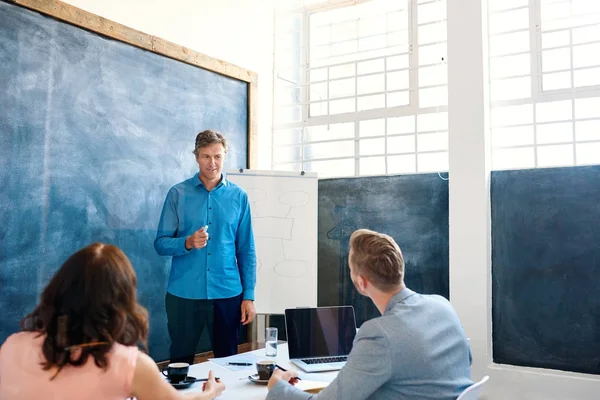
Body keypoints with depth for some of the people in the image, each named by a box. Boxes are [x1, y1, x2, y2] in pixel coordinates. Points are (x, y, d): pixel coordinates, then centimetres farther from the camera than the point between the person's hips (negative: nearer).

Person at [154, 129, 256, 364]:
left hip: (227, 294, 1)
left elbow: (246, 250, 4)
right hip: (184, 294, -1)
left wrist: (249, 295, 1)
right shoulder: (178, 194, -2)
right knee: (180, 361, 12)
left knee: (228, 361, 12)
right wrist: (187, 243, -22)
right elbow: (160, 243, -2)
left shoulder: (238, 196, 2)